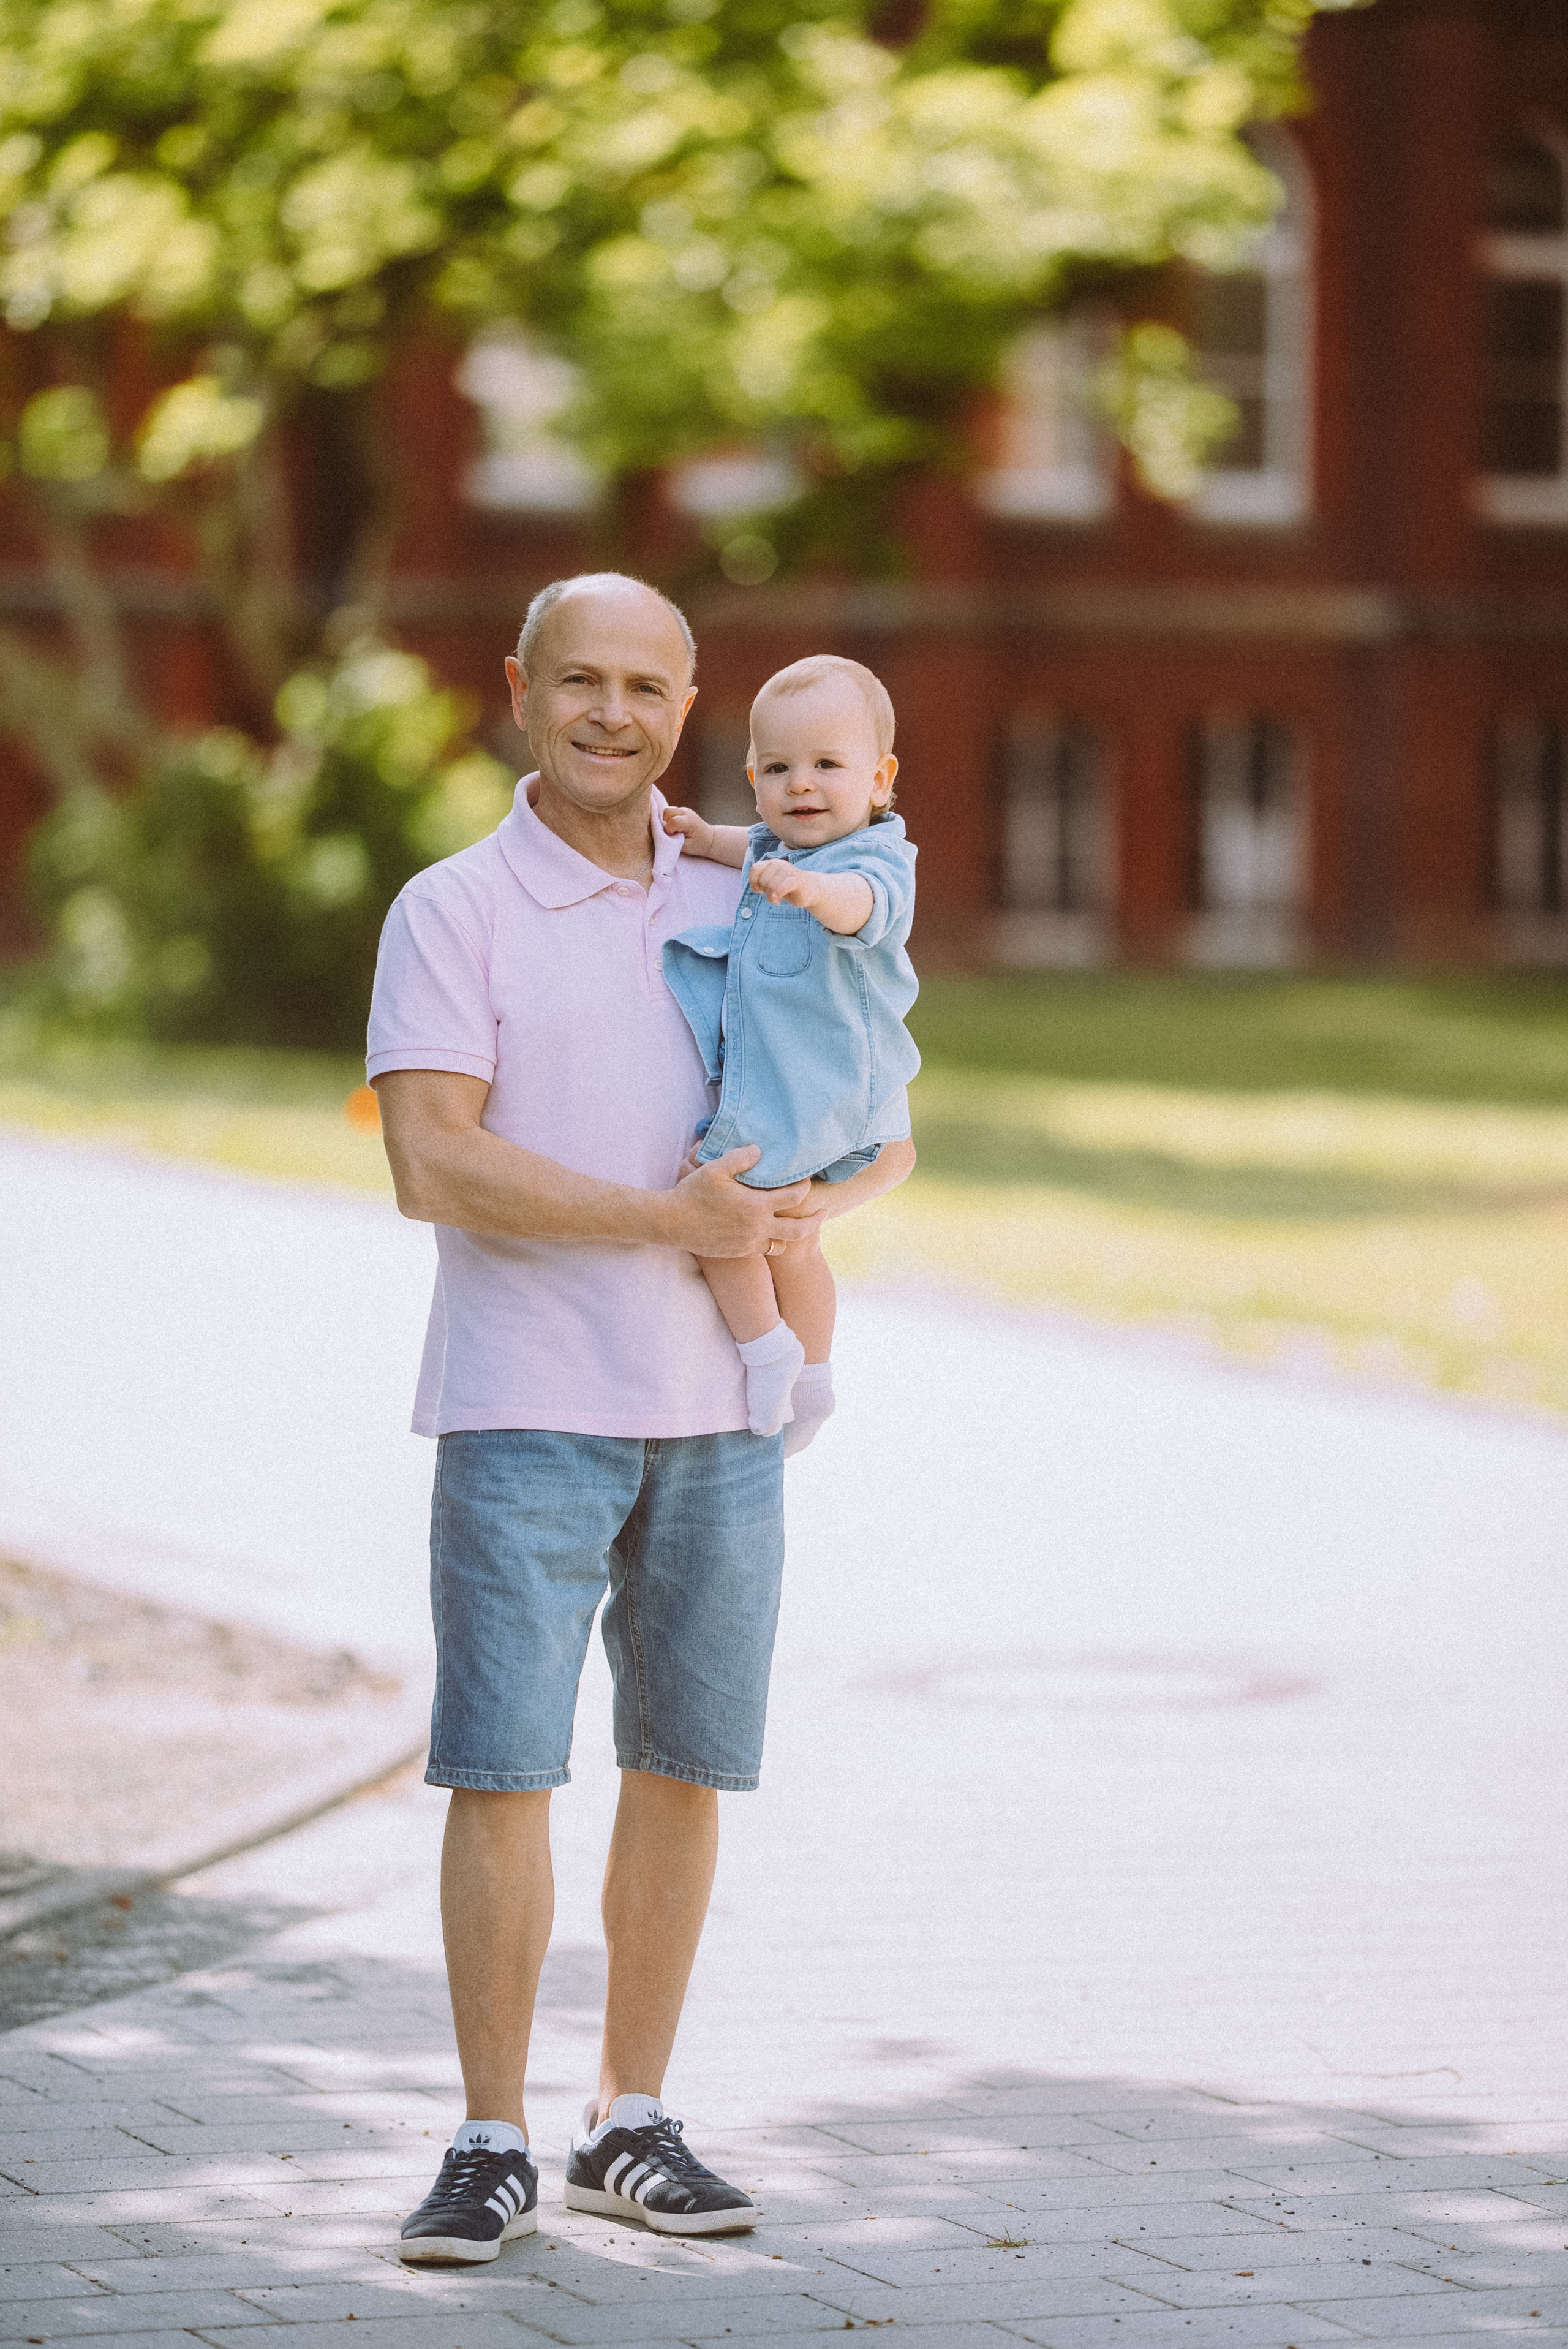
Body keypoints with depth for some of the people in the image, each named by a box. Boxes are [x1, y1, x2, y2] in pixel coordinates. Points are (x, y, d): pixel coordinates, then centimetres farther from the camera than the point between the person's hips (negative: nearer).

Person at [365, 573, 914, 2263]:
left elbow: (881, 1133, 16)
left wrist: (817, 1208, -7)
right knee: (500, 1772, -6)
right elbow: (432, 1164, -15)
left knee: (683, 1767, 8)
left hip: (716, 1416, 4)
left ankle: (631, 2123, 18)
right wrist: (671, 1217, -19)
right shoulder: (454, 914, -3)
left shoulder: (741, 908, 11)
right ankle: (491, 2149, 1)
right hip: (525, 1412, -4)